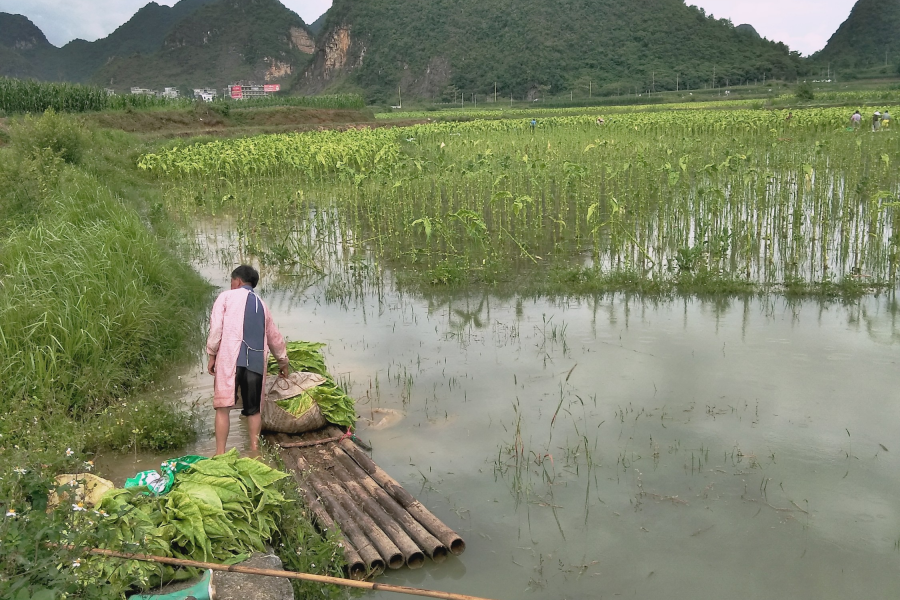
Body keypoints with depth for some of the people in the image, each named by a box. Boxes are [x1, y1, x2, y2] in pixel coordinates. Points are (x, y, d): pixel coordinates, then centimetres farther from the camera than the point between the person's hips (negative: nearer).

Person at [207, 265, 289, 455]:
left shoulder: (226, 296, 10)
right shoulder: (261, 304, 24)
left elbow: (216, 327, -2)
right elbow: (275, 337, 32)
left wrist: (212, 354, 5)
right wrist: (283, 361, 45)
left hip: (230, 359, -4)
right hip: (256, 361, 4)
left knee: (223, 407, -1)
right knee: (253, 409, 13)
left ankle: (220, 453, -2)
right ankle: (254, 449, 12)